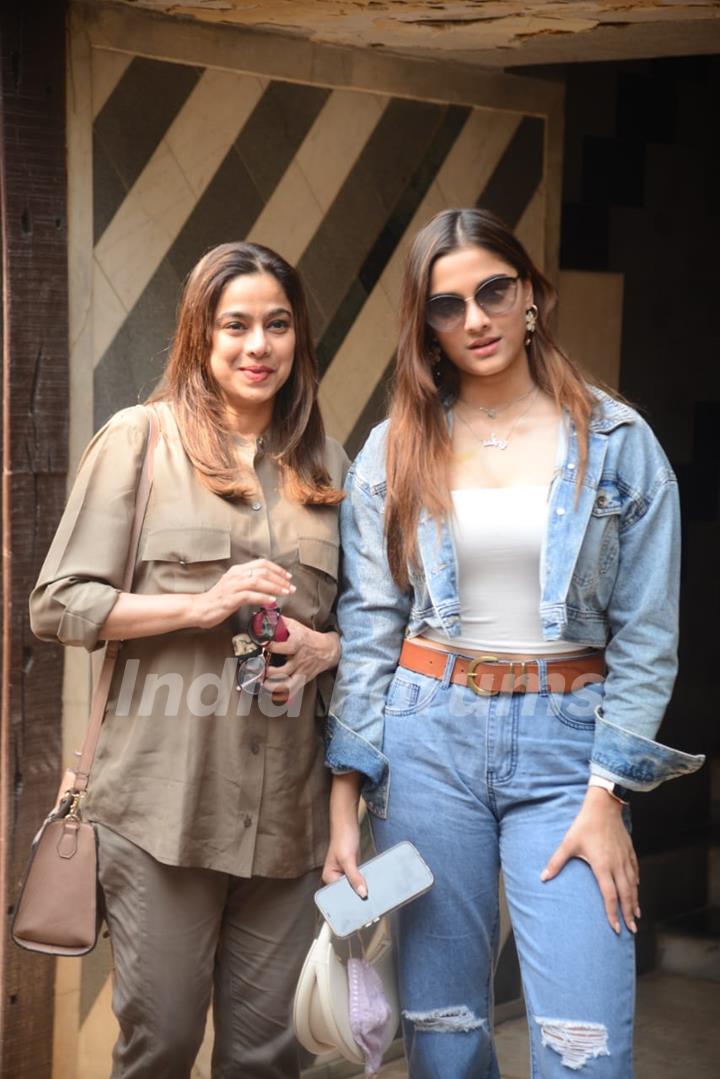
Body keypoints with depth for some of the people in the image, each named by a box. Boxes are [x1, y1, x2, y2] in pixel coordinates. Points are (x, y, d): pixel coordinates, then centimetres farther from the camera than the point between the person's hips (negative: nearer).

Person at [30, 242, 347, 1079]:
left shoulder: (327, 465, 14)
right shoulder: (139, 439, 2)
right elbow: (56, 605, -2)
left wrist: (322, 647, -1)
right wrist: (199, 607, -12)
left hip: (286, 805, 4)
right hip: (164, 794, -3)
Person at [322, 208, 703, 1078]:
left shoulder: (617, 442, 0)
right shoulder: (395, 451, 5)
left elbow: (646, 635, -1)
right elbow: (368, 628, 4)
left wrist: (606, 795, -8)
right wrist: (345, 796, -3)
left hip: (566, 742, -1)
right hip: (428, 736, 2)